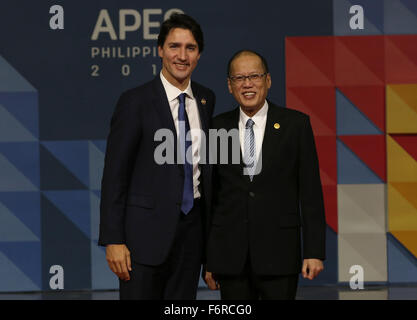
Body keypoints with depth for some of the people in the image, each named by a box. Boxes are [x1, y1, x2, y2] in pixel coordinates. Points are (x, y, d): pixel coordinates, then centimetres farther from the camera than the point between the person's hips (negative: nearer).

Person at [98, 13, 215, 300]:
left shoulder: (206, 99, 9)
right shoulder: (136, 101, -8)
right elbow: (115, 174, -8)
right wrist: (113, 241, -14)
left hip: (192, 229, 5)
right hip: (146, 230, -5)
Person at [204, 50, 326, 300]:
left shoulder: (295, 124, 3)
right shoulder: (217, 128, 8)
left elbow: (310, 192, 1)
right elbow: (210, 195, 9)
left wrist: (314, 251, -5)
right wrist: (207, 259, 7)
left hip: (279, 251, -2)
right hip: (230, 257, 2)